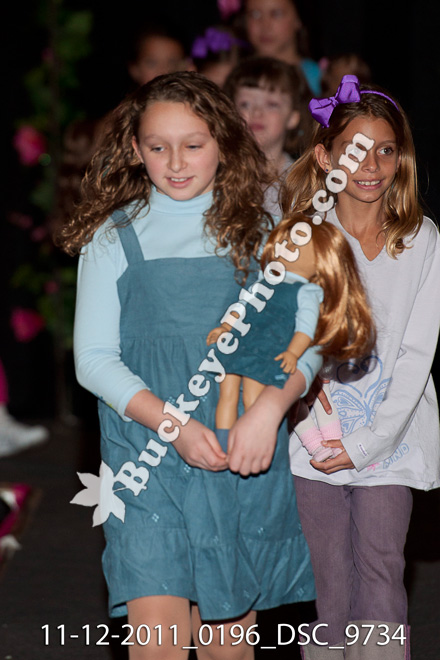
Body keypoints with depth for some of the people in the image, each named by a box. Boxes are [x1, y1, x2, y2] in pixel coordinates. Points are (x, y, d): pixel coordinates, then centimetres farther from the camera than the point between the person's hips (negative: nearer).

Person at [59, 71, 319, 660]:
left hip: (247, 458, 2)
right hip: (147, 457, -2)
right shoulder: (115, 237, 4)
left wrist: (270, 407, -17)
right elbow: (94, 358, 0)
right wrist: (172, 425, -14)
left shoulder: (258, 234, 8)